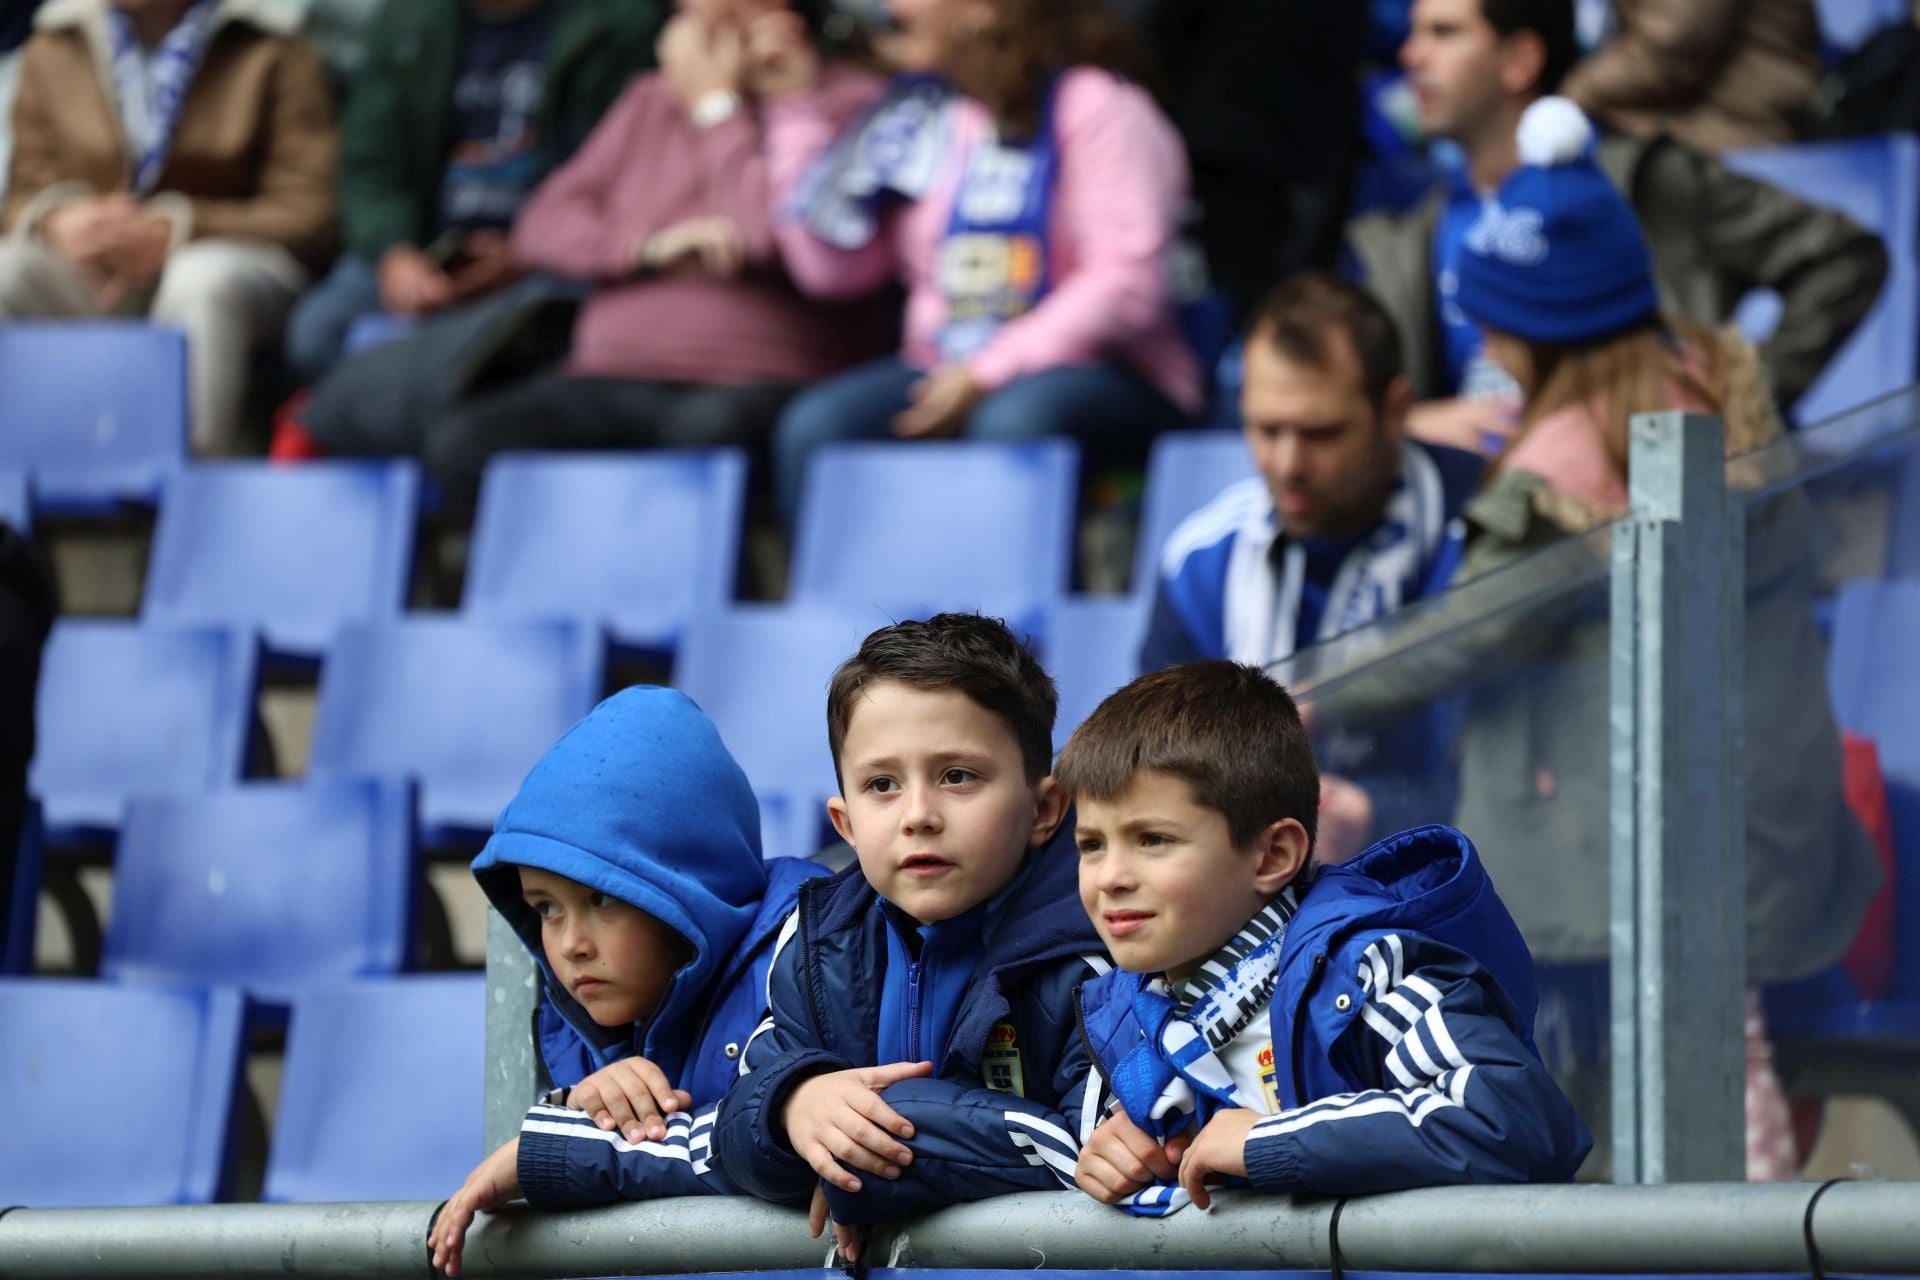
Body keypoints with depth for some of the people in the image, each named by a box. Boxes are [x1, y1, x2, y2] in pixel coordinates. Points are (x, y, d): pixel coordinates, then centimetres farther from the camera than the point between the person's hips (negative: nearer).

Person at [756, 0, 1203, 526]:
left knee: (1014, 422, -39)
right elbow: (835, 267, 8)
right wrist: (792, 105, 8)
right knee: (814, 428, -24)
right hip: (942, 372, 5)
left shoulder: (1091, 105, -4)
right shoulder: (912, 113, 15)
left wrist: (988, 373, -19)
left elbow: (1126, 282, -13)